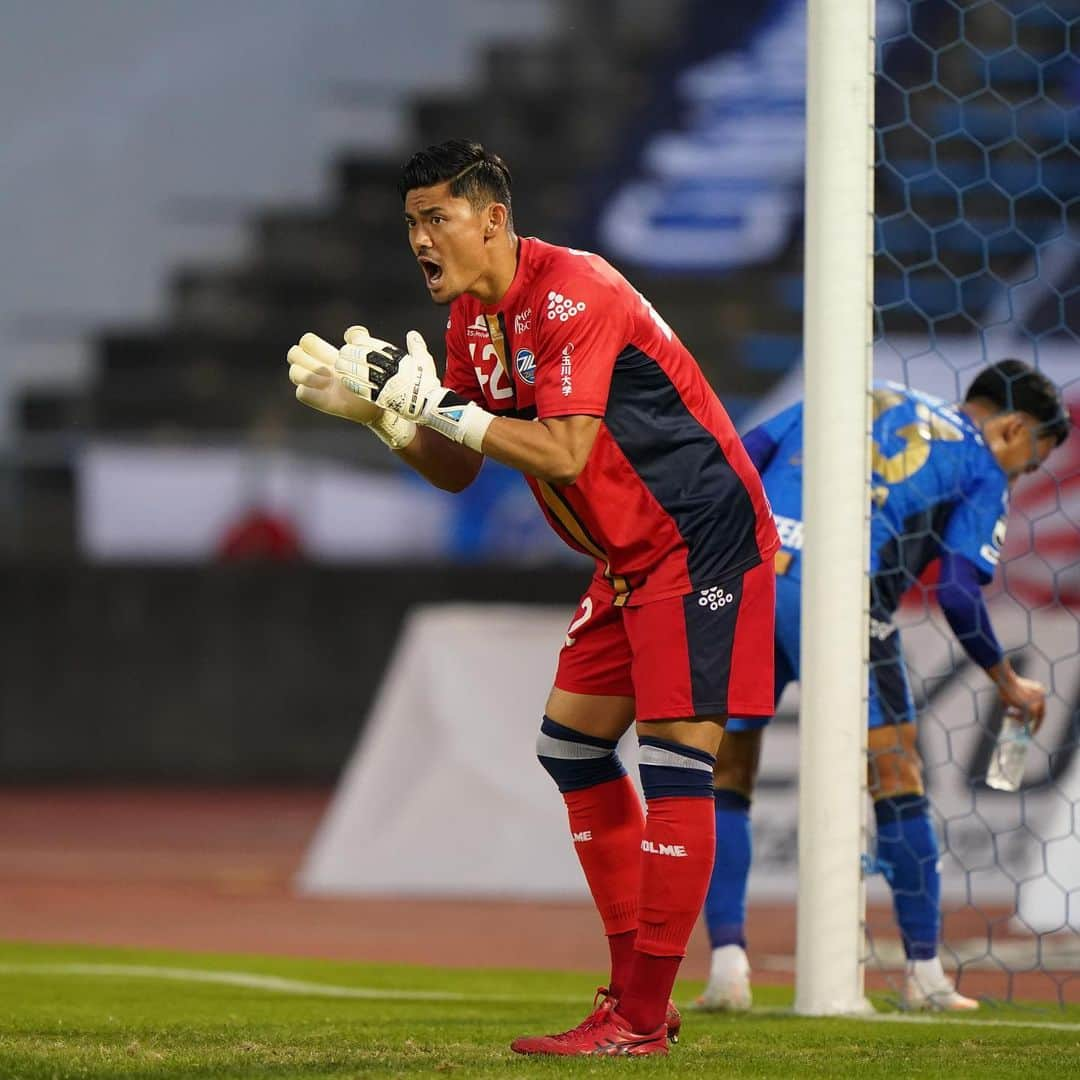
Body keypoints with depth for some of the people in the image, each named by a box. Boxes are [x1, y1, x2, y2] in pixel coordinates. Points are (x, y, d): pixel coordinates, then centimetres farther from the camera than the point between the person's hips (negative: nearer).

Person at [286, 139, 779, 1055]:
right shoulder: (471, 318, 7)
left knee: (674, 760, -12)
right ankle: (634, 989, 15)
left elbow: (565, 453, -30)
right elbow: (459, 471, 9)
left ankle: (642, 1019, -13)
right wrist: (375, 411, -6)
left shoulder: (572, 294, -22)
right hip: (631, 556, 10)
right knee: (570, 745, 10)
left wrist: (440, 405, -28)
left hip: (703, 538, -10)